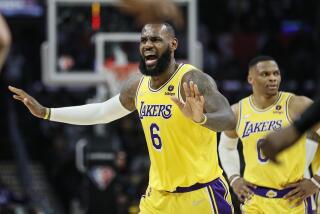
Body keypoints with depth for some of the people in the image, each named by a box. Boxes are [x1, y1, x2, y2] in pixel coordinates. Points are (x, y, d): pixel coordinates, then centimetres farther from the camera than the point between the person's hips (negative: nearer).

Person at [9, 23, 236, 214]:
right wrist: (45, 113, 18)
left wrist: (200, 118, -55)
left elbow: (230, 120, -33)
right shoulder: (138, 85, 4)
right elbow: (102, 111, 21)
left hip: (201, 195, -7)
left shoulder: (192, 81, -18)